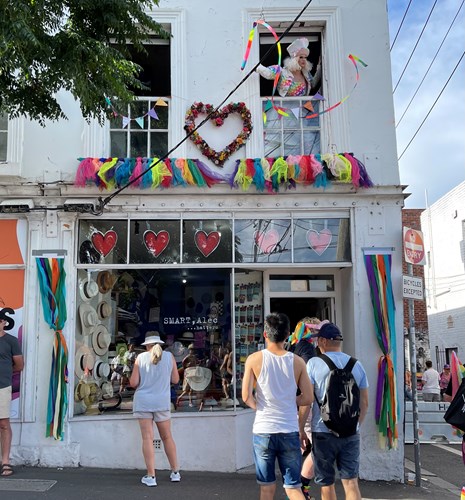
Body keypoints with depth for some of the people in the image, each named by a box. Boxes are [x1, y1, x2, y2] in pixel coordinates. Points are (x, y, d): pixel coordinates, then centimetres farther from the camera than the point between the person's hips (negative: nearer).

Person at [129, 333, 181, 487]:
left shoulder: (140, 358, -2)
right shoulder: (169, 356, 1)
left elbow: (133, 383, -4)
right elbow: (175, 380, 6)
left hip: (143, 401, -1)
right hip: (162, 402, 1)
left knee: (147, 438, 1)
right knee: (167, 437, 14)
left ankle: (151, 476, 2)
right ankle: (175, 472, 21)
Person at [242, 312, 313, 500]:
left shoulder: (254, 359, -5)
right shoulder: (297, 362, -1)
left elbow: (246, 397, -9)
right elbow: (308, 398, 0)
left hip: (263, 430, -1)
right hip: (290, 432, 1)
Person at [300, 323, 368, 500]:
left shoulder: (314, 363, -6)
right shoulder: (357, 365, 7)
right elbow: (364, 403, 11)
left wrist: (301, 430, 1)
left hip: (324, 432, -3)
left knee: (327, 483, 9)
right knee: (351, 482, 5)